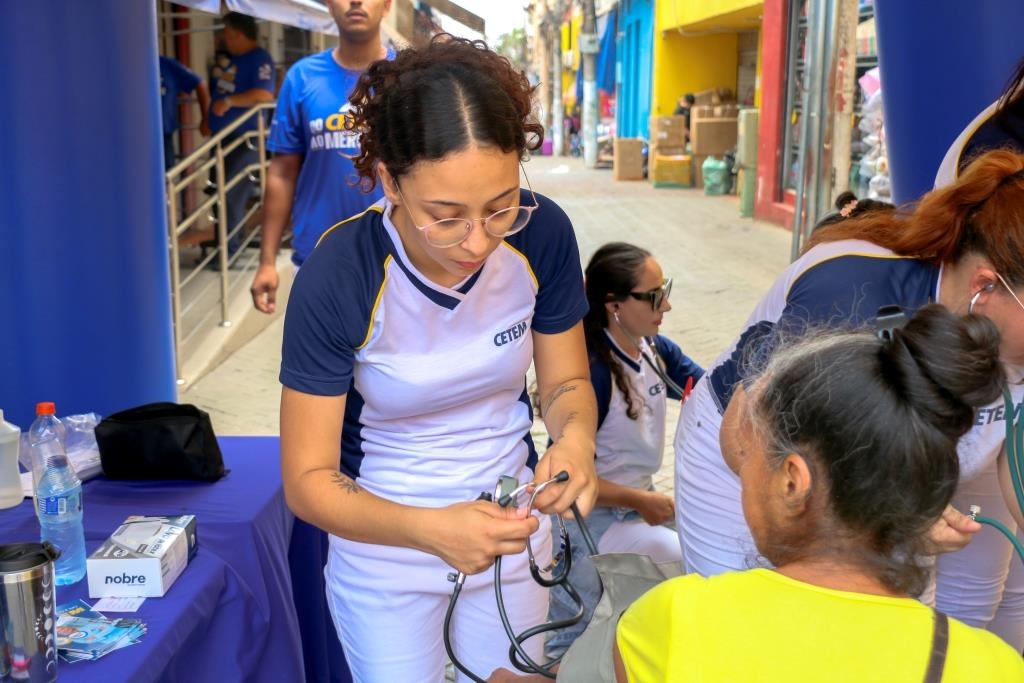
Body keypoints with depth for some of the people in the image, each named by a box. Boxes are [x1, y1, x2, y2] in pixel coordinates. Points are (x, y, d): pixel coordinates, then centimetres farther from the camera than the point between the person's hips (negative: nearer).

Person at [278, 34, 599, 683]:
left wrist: (576, 436, -27)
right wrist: (429, 530, -40)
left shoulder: (542, 234, -19)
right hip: (384, 543, -3)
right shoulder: (337, 276, -27)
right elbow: (309, 480, -22)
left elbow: (567, 381, -4)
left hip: (510, 526, 3)